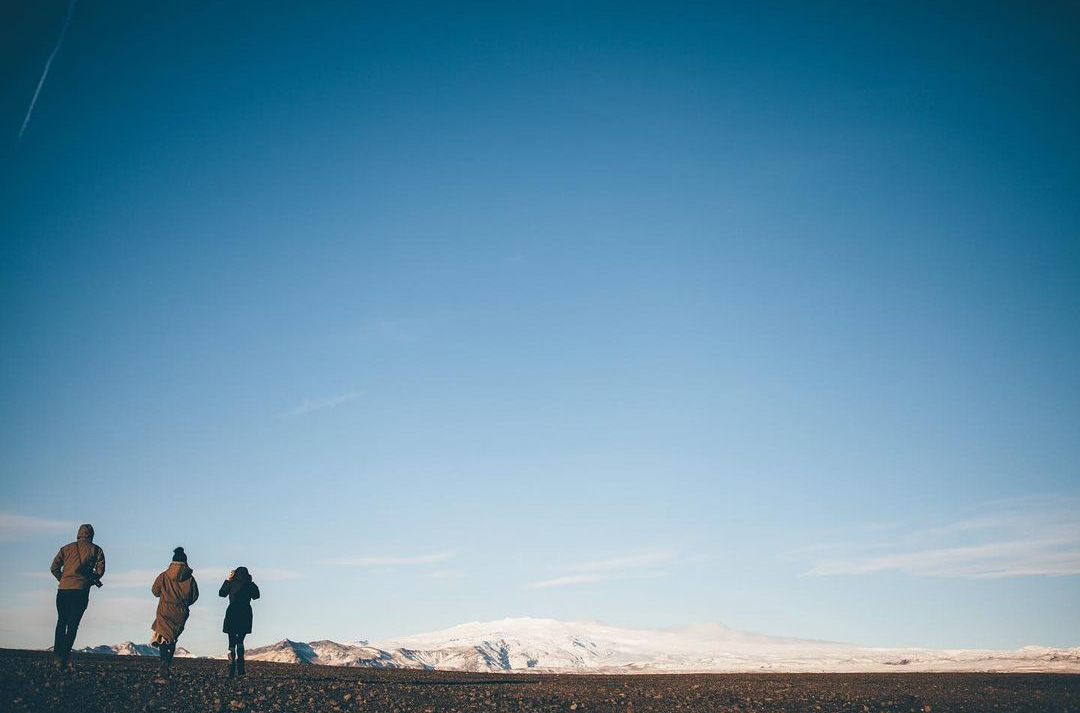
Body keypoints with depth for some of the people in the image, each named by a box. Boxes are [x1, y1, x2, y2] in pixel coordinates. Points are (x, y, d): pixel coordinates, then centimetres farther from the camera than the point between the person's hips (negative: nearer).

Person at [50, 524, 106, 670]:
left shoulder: (66, 548, 14)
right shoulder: (96, 550, 6)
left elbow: (54, 567, 8)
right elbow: (100, 569, -4)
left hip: (63, 590, 3)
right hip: (81, 591, -3)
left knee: (61, 622, 18)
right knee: (73, 625, 0)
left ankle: (57, 656, 14)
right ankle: (64, 658, -8)